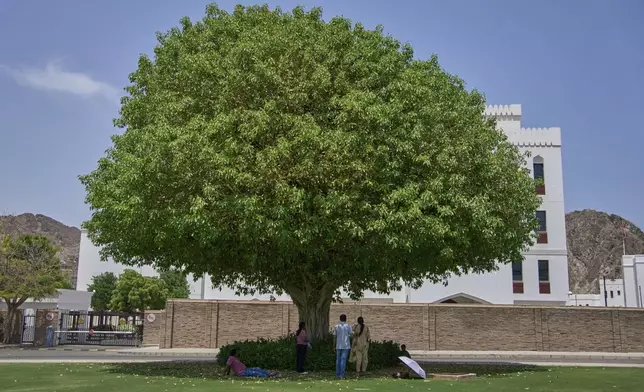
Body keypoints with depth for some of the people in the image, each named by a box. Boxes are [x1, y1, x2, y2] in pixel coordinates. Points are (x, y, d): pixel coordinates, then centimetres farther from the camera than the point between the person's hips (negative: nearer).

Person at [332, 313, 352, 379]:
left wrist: (334, 346, 9)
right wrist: (351, 346, 11)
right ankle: (342, 375, -7)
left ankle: (337, 374, 11)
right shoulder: (348, 326, -2)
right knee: (343, 360, -3)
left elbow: (334, 337, 4)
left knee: (338, 360, 11)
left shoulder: (336, 327, 3)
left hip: (338, 346, 2)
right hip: (346, 346, -2)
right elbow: (350, 336, -3)